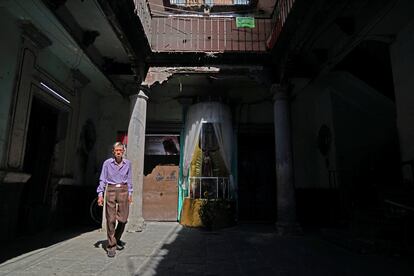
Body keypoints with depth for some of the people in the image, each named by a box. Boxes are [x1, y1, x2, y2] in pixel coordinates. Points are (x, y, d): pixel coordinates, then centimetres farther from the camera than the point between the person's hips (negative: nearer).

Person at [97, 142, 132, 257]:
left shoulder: (127, 163, 4)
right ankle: (111, 246, 10)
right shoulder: (107, 163, -2)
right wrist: (100, 194, -4)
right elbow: (102, 180, 1)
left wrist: (130, 194, 9)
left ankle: (117, 239, 30)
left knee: (123, 219, 2)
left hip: (123, 190, 2)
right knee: (111, 219, -2)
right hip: (111, 190, -2)